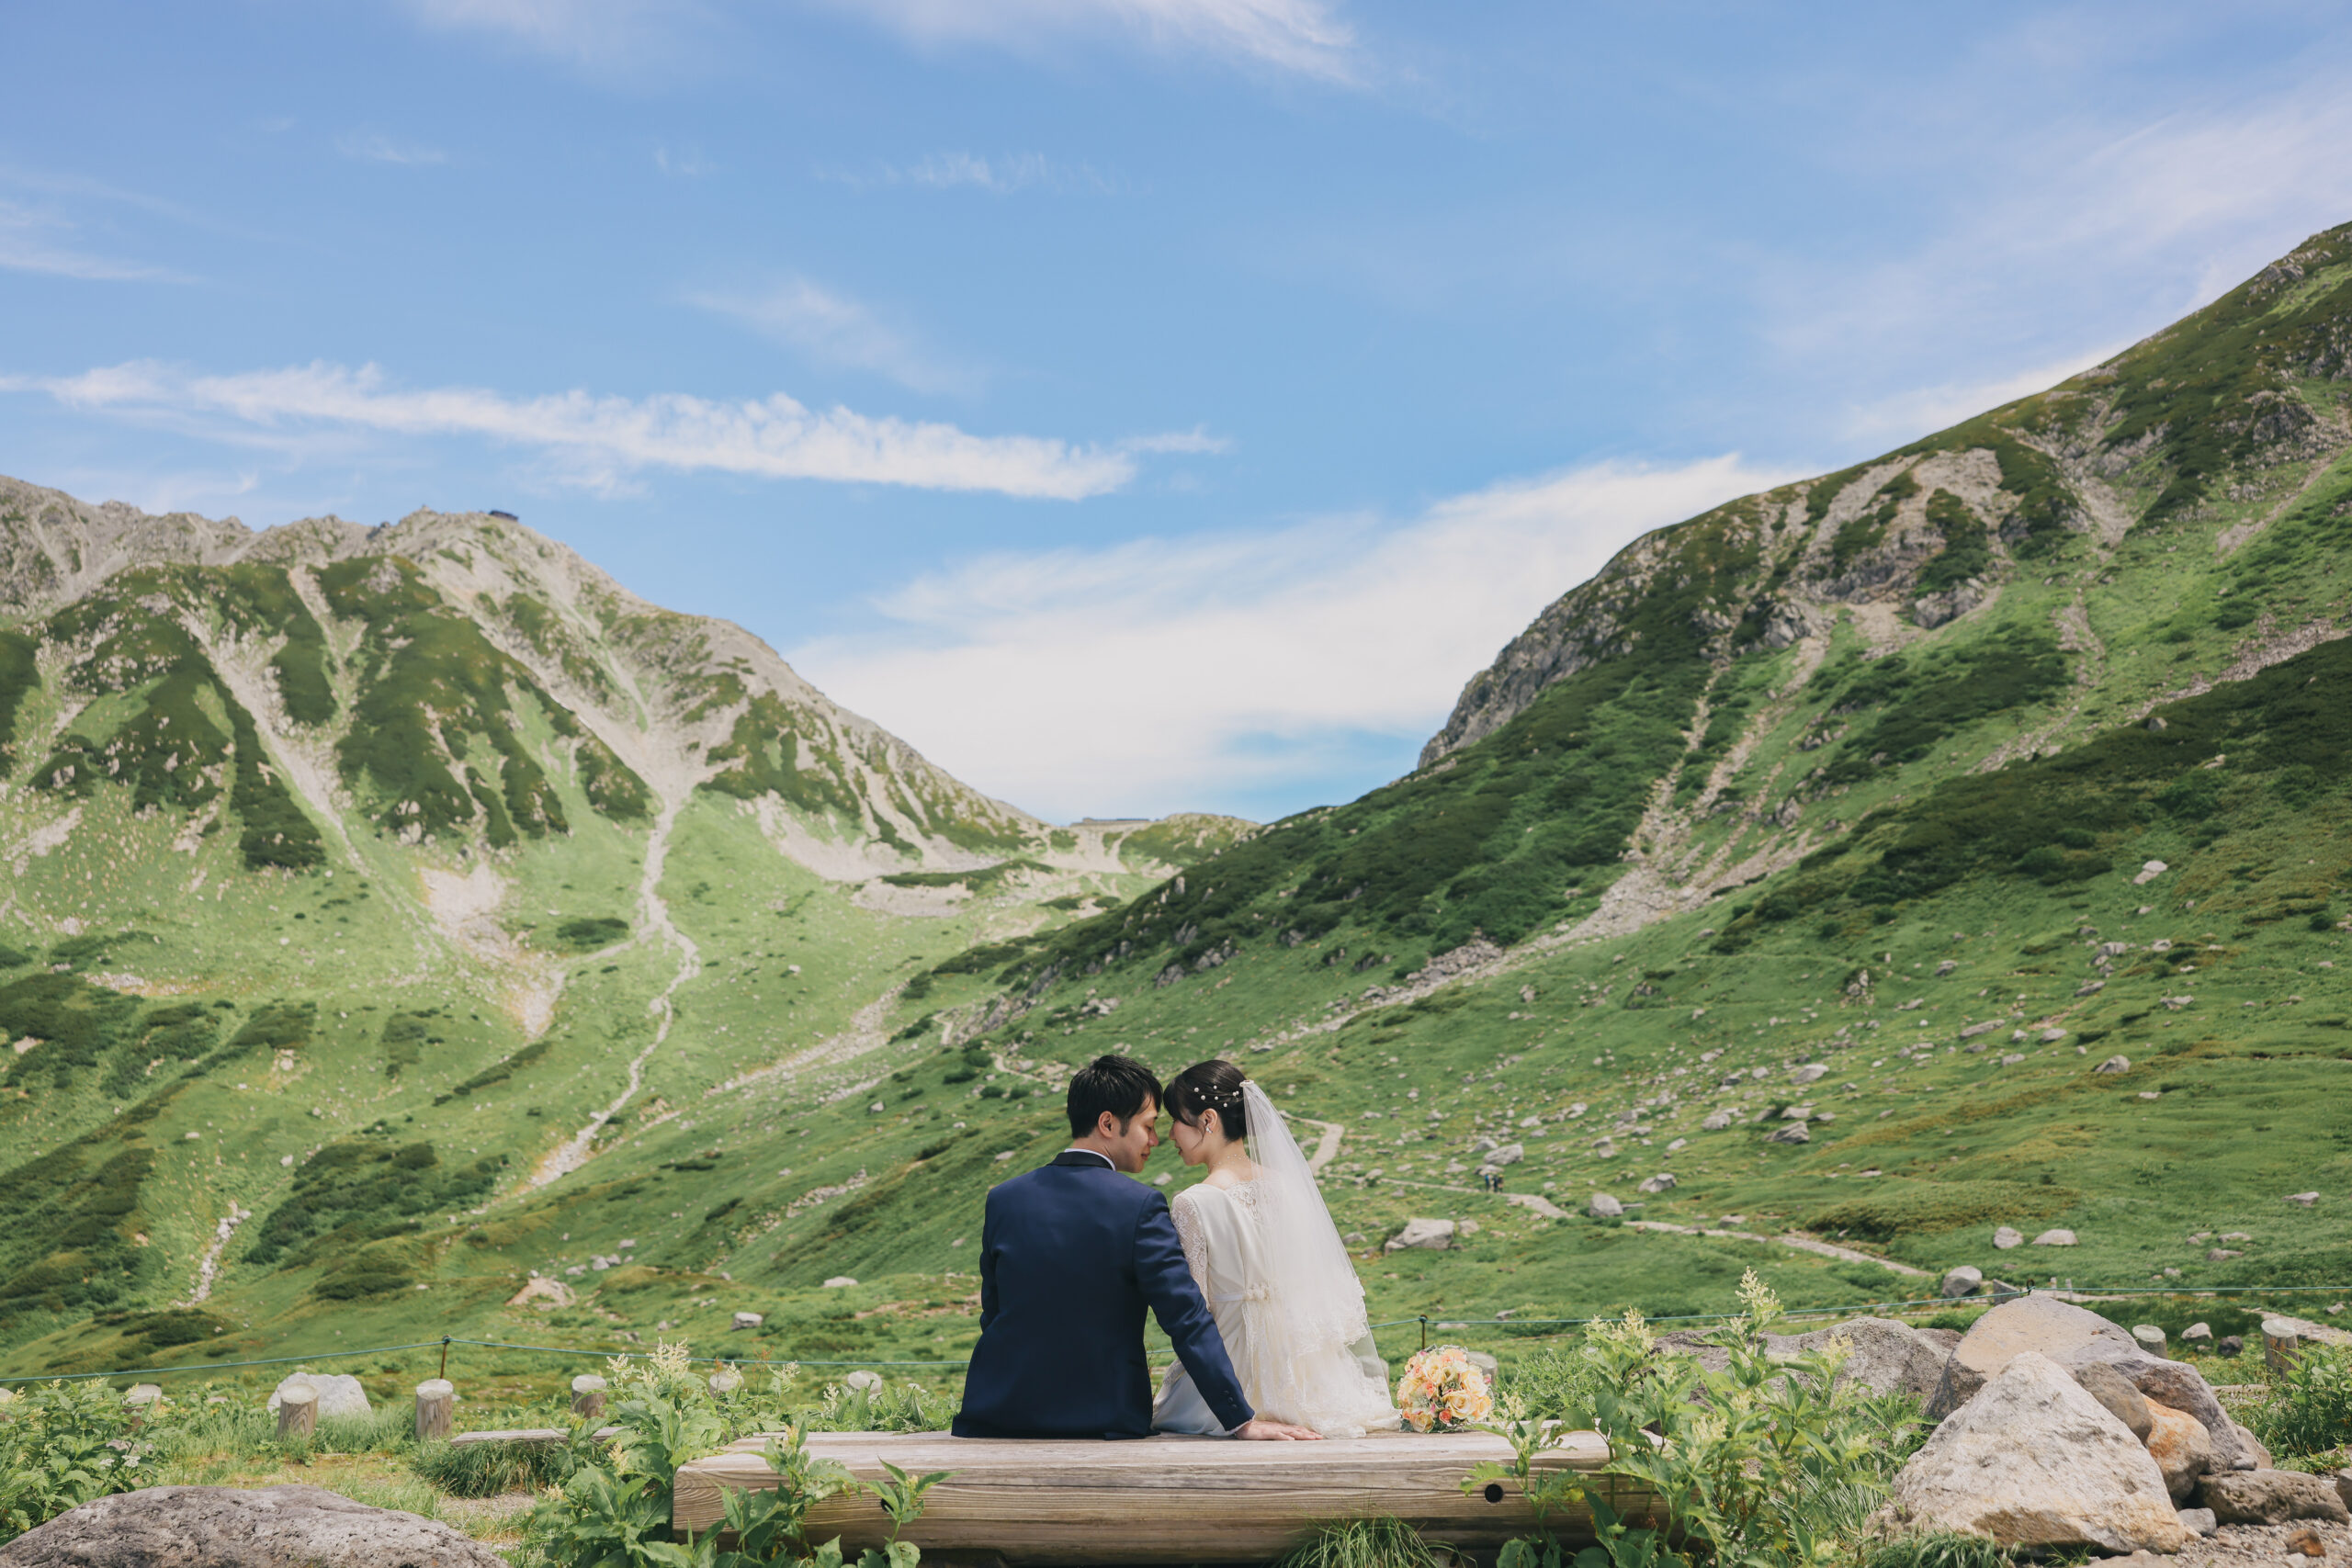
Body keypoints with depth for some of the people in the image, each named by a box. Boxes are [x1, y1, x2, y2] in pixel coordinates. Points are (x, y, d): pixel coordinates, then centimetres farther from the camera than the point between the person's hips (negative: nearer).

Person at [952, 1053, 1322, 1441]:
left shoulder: (1003, 1200, 0)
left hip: (998, 1415, 4)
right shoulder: (1140, 1206, -12)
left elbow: (993, 1314, 8)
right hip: (1104, 1420, -4)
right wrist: (1242, 1420, -13)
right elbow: (1188, 1322, -15)